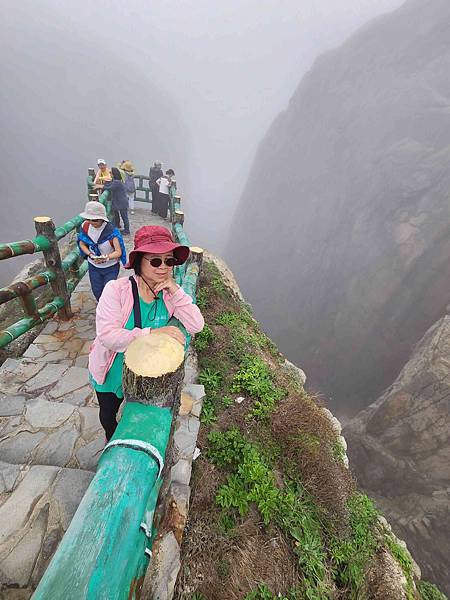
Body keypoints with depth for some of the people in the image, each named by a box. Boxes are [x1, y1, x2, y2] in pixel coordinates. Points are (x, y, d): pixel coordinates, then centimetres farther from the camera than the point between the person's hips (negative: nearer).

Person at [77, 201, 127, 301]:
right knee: (97, 291, 18)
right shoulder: (85, 226, -11)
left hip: (111, 267, -4)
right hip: (93, 266, 4)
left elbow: (118, 252, -24)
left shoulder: (111, 231, -25)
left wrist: (106, 258, -41)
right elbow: (82, 244, 0)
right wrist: (90, 254, -19)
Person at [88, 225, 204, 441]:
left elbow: (196, 326, -24)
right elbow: (107, 336, -35)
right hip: (112, 373, -1)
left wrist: (175, 290, -32)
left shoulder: (169, 293, -17)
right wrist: (152, 333, -44)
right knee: (108, 414, 30)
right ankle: (111, 439, 67)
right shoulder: (116, 289, -28)